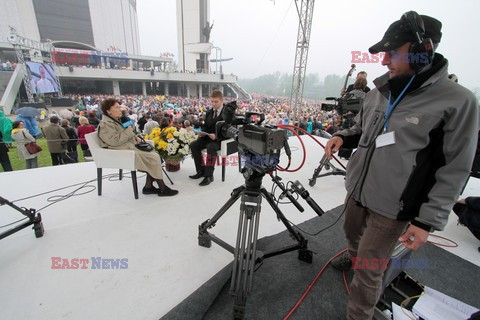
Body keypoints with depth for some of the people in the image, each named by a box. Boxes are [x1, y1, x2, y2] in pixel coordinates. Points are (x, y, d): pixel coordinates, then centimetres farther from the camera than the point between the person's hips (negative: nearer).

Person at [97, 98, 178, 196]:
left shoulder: (115, 121, 21)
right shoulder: (105, 124, -11)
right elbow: (114, 141, -24)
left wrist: (134, 137, 12)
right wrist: (129, 131, -14)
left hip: (130, 147, 10)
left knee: (154, 156, -4)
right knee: (154, 158, -18)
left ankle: (148, 186, -4)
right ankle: (163, 189, -10)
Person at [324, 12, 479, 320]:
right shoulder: (380, 91, 3)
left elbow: (455, 170, -12)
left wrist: (428, 220, -14)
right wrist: (343, 136, -5)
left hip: (393, 207, -6)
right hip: (357, 189, 6)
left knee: (368, 270, 4)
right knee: (352, 232, 30)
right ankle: (354, 256, 63)